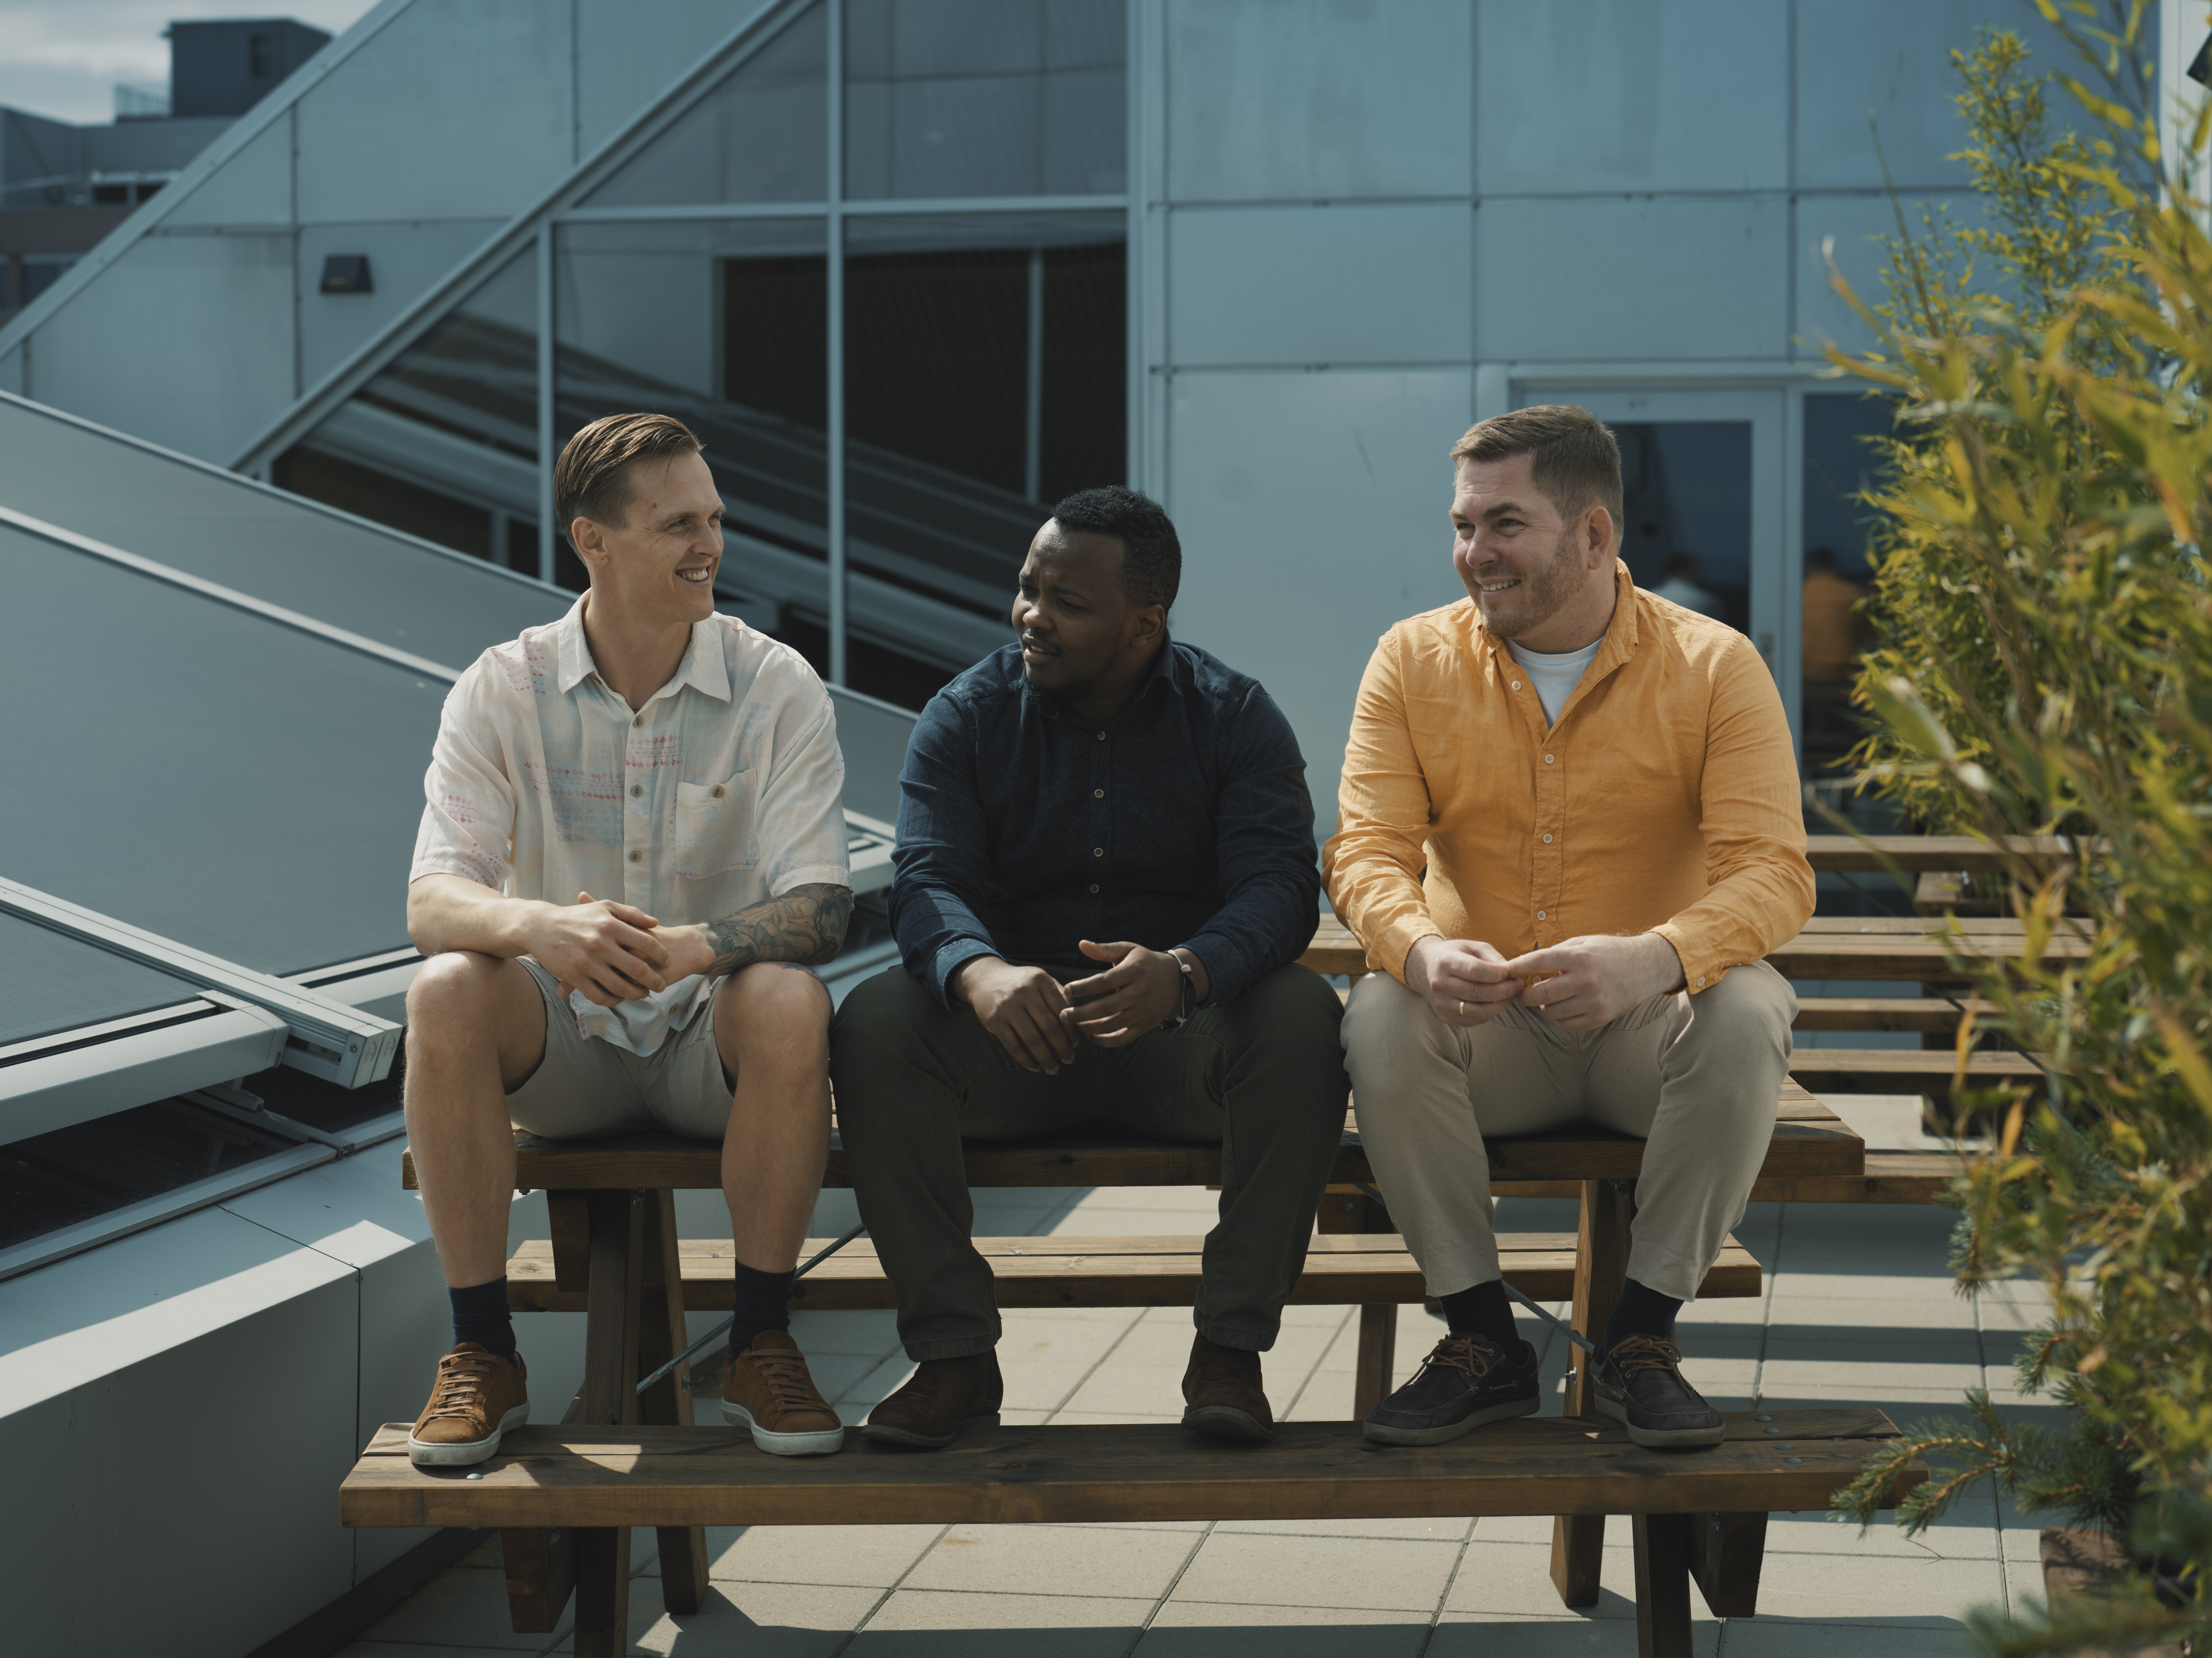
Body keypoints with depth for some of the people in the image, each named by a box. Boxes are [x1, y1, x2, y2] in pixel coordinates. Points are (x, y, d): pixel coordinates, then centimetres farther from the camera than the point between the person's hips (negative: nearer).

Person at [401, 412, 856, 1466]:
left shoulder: (778, 688, -7)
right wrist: (544, 926, -40)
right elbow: (433, 903, -15)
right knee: (446, 992, -30)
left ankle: (760, 1344, -17)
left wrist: (692, 946, -37)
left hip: (710, 1038, -1)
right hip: (560, 1044, 1)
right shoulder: (503, 690, -5)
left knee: (788, 999, -33)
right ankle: (482, 1353, -17)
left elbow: (821, 910, -15)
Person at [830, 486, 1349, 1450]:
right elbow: (927, 882, -13)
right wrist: (980, 974, -39)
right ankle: (953, 1353, -21)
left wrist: (1183, 971, -40)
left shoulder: (1235, 718, -1)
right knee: (874, 1023, -27)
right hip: (1013, 1037, 1)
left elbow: (1278, 884, -16)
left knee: (1301, 1020, -31)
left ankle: (1230, 1348, -22)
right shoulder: (967, 717, 2)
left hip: (1180, 1031, -1)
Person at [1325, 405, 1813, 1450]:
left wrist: (1653, 958, -39)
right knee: (1382, 1016, -30)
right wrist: (1419, 949, -33)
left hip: (1646, 1022, -1)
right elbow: (1365, 851, -8)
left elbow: (1772, 872, -16)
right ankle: (1484, 1343, -15)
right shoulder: (1413, 662, 1)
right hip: (1485, 1026, 1)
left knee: (1745, 1014, -32)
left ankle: (1641, 1340, -15)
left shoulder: (1713, 667, -5)